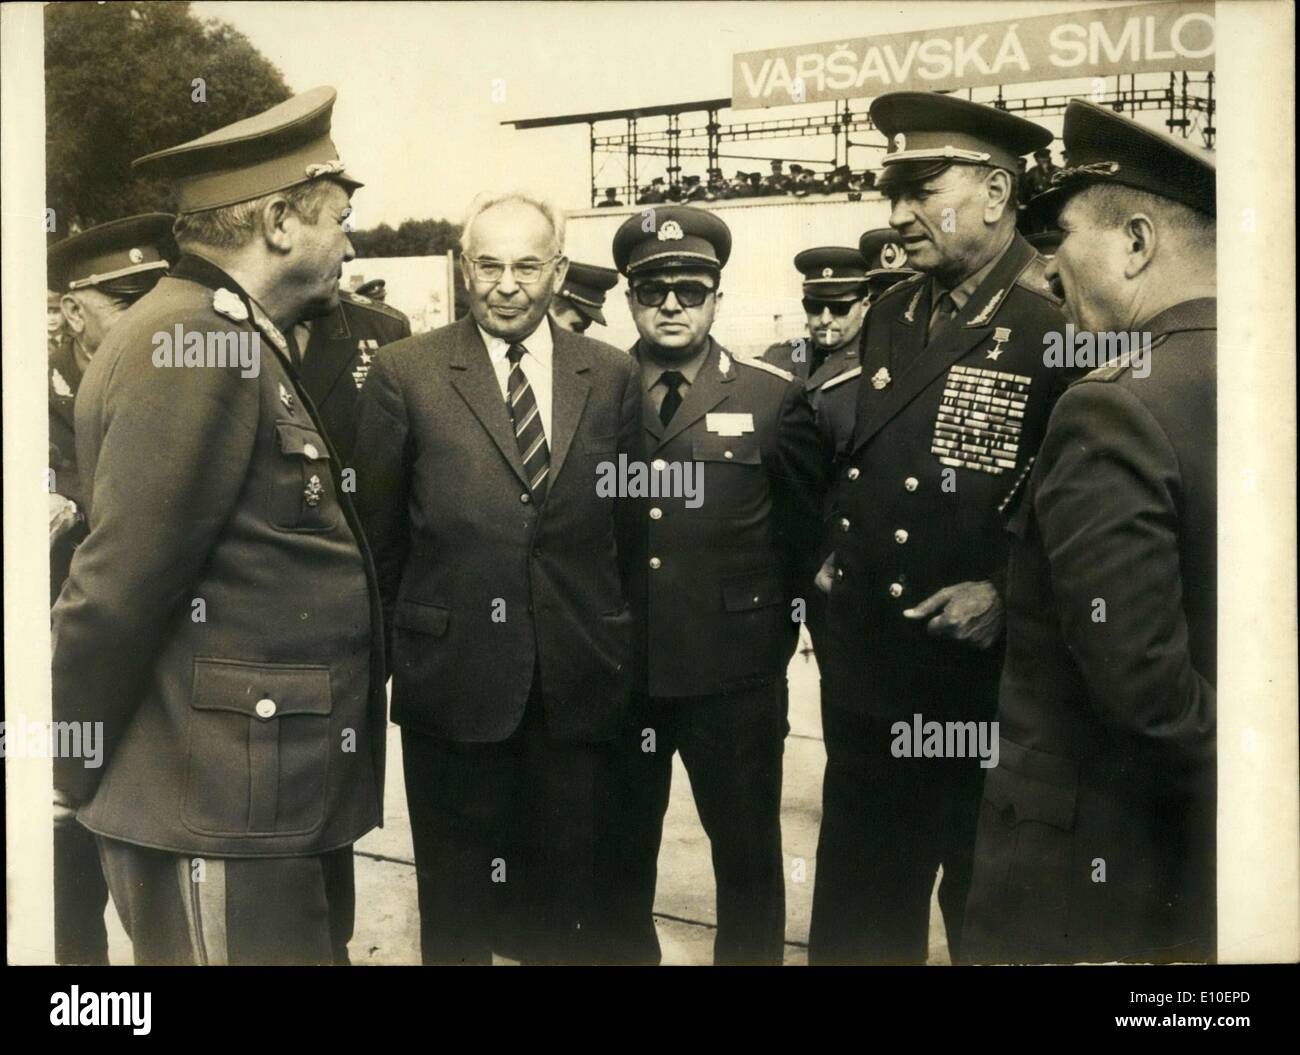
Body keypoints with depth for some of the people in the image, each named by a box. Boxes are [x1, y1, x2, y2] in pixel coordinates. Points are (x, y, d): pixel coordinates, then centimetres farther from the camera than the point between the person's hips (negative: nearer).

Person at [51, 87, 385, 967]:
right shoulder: (193, 345, -18)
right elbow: (119, 586, -20)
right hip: (220, 807, -10)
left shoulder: (243, 343, 14)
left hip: (280, 795, 10)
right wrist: (71, 779, -11)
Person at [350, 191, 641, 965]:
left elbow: (631, 525, 7)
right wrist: (390, 645, 5)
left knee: (566, 900, 15)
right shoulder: (406, 373, -3)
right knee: (456, 900, 14)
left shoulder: (614, 377, 3)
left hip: (580, 685, 2)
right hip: (452, 674, -1)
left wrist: (624, 647, 9)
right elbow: (377, 531, 2)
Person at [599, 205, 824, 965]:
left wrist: (775, 630, 2)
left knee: (749, 855, 11)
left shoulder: (777, 398, 0)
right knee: (619, 852, 15)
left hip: (735, 673, -1)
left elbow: (804, 530, 4)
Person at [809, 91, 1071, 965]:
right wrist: (836, 557, 11)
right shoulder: (889, 319, 10)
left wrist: (1010, 596, -20)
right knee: (855, 923, 18)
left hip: (991, 694, -6)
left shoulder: (1065, 326, -14)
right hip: (865, 680, 7)